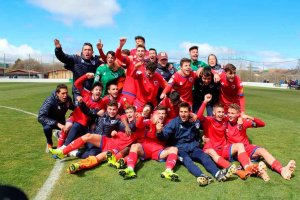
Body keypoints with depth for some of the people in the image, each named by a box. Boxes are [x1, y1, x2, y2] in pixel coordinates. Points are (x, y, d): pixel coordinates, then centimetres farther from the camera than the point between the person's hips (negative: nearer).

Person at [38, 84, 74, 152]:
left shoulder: (68, 99, -19)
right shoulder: (50, 101, -32)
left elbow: (74, 109, 4)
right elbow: (41, 117, -41)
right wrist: (57, 124, -50)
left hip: (60, 120, 4)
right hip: (49, 120, -4)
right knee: (47, 127, -37)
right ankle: (49, 143, -4)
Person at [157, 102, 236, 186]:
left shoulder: (195, 121, 9)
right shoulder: (174, 122, -4)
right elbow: (164, 135, -15)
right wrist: (159, 132, -37)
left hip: (193, 148, 4)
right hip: (180, 149, -4)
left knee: (205, 156, -24)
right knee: (186, 160, -33)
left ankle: (218, 174, -46)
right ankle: (201, 176, -57)